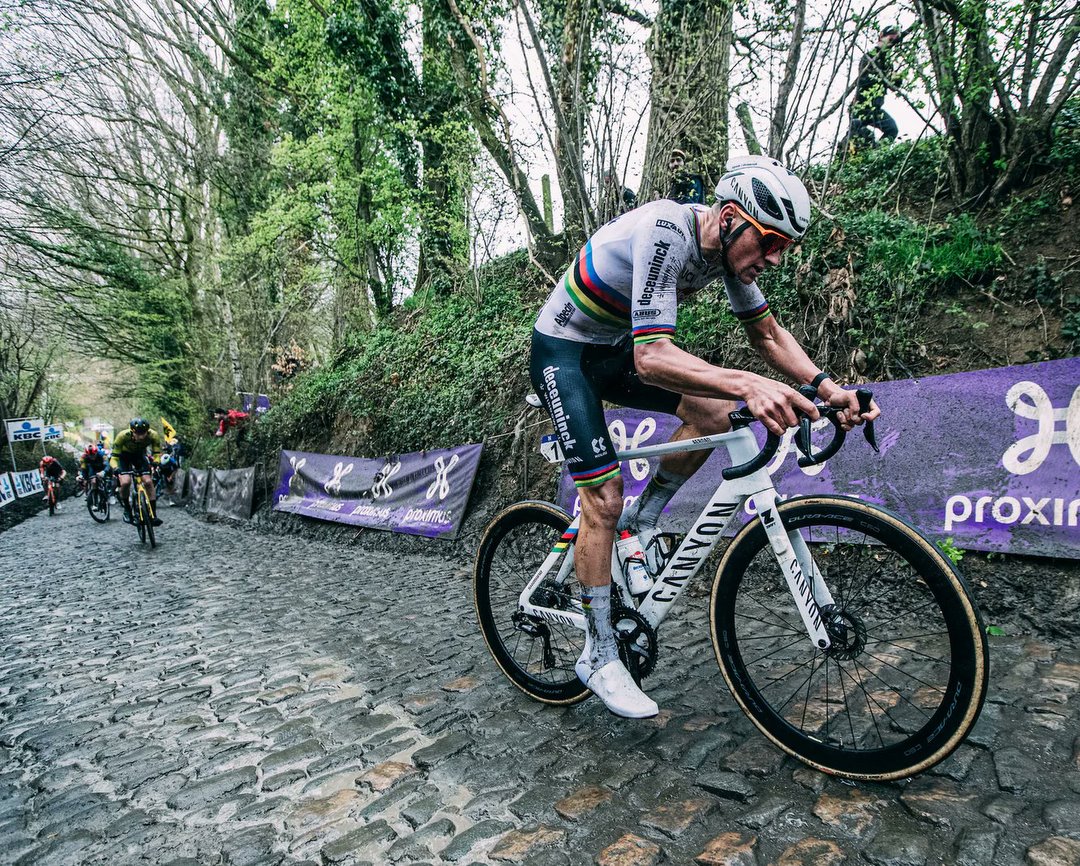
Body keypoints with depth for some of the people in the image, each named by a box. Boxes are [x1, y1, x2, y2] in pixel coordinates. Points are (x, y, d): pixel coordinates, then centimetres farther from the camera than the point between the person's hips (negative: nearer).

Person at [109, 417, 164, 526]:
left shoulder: (153, 435, -32)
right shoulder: (123, 436, -36)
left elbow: (157, 454, -25)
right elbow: (114, 457, -31)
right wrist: (116, 468, -50)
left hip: (140, 455, 2)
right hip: (124, 456, -2)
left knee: (148, 482, -15)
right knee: (125, 482, -23)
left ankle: (153, 514, -6)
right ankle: (127, 509, 2)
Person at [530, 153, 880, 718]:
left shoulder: (729, 246, -6)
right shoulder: (665, 232, -31)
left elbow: (767, 334, 1)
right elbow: (652, 358, -41)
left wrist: (824, 386, -15)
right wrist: (747, 385, -54)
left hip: (615, 349, 8)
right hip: (562, 352, -7)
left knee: (714, 412, -10)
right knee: (603, 496, -14)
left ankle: (638, 527, 8)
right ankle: (599, 656, 0)